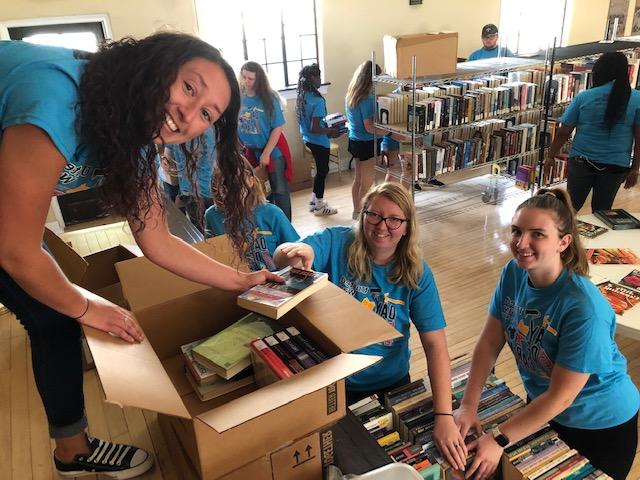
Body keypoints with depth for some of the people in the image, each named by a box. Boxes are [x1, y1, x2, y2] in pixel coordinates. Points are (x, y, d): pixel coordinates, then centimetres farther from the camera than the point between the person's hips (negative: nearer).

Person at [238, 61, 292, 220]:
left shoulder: (269, 98, -12)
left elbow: (277, 128, -13)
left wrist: (266, 153, -16)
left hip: (272, 151, -3)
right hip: (249, 153, 3)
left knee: (279, 190, 2)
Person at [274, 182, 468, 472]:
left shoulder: (417, 274, -16)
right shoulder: (336, 243, -18)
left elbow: (435, 345, -20)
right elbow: (281, 257, -31)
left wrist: (444, 417, -29)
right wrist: (298, 251, -56)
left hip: (389, 385, 1)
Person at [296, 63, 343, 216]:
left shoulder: (301, 97, 1)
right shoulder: (318, 100, -25)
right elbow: (314, 129, -27)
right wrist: (330, 132, -12)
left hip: (308, 139, 8)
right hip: (319, 142, -8)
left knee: (321, 169, 23)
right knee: (322, 171, 9)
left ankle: (314, 200, 32)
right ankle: (319, 206, 22)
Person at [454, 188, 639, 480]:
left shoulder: (584, 308, -35)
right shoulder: (514, 273, -17)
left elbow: (560, 397, -28)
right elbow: (489, 342, -11)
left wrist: (499, 439, -24)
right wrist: (468, 406, -16)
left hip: (600, 424, -5)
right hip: (541, 404, 5)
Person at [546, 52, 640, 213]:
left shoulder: (583, 97, -5)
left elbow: (563, 132, -3)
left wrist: (551, 156, 10)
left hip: (582, 161, 0)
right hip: (615, 166, 1)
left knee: (570, 206, 15)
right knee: (601, 210, 13)